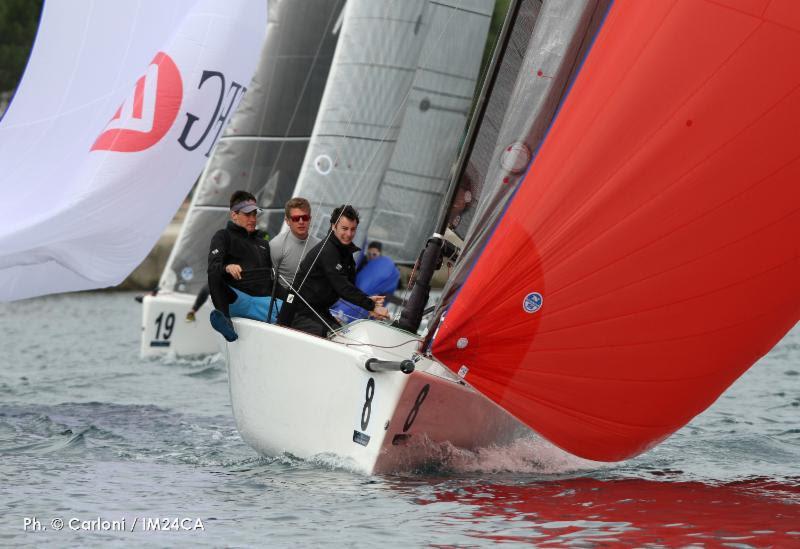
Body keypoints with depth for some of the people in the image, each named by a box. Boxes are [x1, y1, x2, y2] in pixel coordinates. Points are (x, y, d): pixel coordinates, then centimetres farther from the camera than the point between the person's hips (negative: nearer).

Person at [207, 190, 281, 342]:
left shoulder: (262, 239, 27)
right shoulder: (223, 236, 10)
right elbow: (212, 267, -8)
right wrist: (227, 268, -31)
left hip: (262, 299, 4)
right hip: (236, 299, -4)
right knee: (215, 276, -36)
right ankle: (226, 322, -49)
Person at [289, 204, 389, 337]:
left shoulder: (346, 251, 10)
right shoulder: (327, 251, -21)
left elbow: (350, 285, 9)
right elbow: (342, 287, -29)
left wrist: (367, 299, -13)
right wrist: (372, 306, -31)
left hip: (321, 311, 9)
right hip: (302, 311, -9)